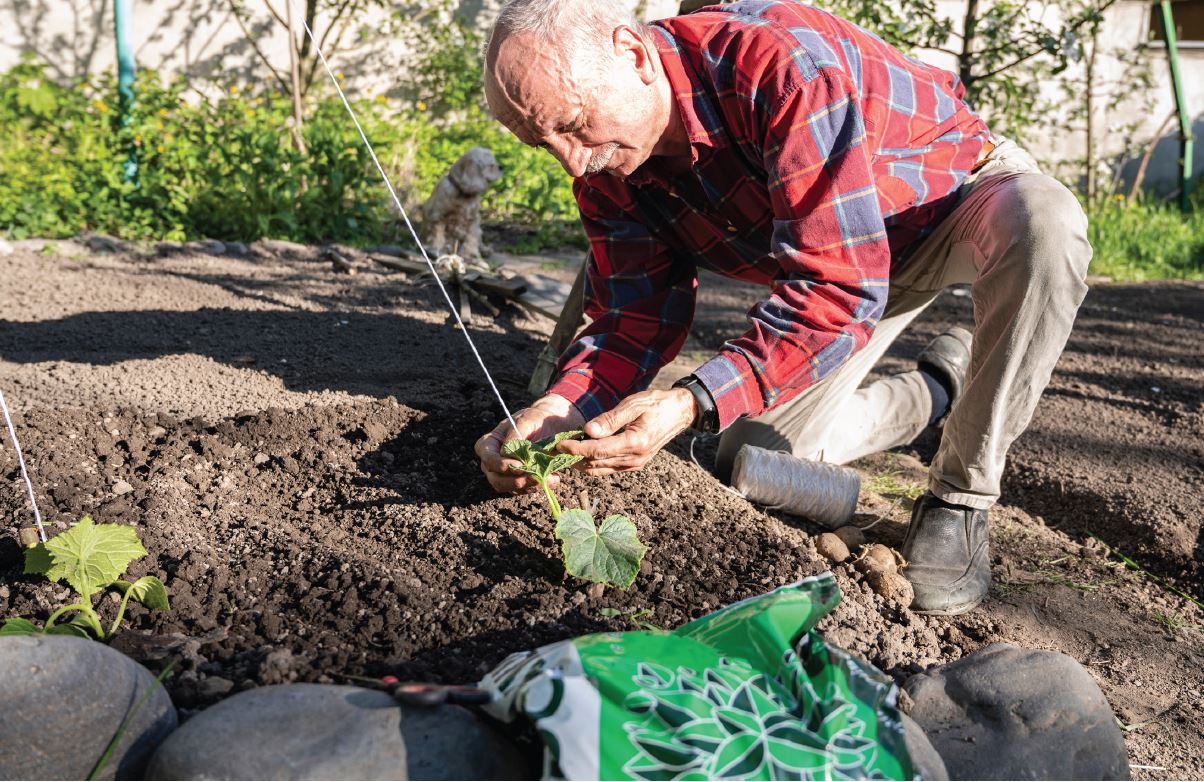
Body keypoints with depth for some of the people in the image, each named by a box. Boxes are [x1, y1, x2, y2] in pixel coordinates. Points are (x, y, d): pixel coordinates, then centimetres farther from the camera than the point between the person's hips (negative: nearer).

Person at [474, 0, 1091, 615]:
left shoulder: (780, 62, -38)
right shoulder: (606, 170, -15)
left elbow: (839, 283, -41)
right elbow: (634, 317, -14)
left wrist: (692, 402, -49)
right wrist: (558, 410, -34)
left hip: (962, 192, -5)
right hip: (836, 257, 6)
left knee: (1043, 222, -41)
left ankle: (961, 500, -22)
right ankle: (938, 389, 23)